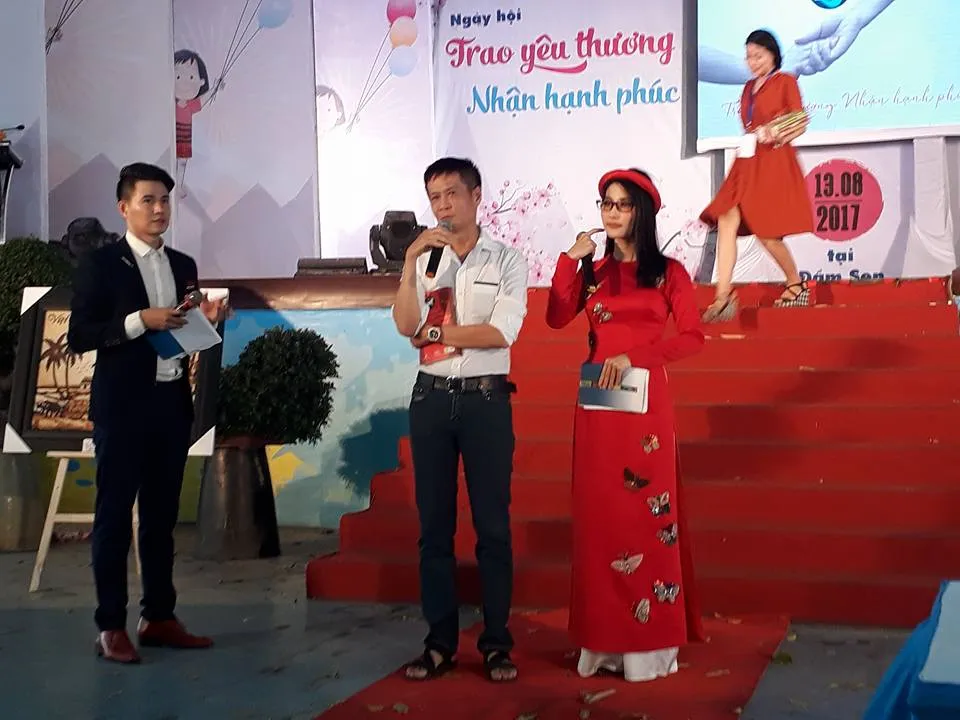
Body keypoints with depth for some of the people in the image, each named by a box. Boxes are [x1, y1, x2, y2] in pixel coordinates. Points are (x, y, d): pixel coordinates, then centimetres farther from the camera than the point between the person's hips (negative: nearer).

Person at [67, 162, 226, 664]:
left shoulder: (183, 265, 12)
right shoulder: (100, 263, -4)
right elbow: (79, 336, -10)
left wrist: (207, 320, -2)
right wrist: (140, 320, -19)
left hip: (172, 401, 6)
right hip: (122, 405, -5)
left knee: (162, 515, 11)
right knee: (114, 515, 1)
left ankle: (158, 618, 19)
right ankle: (111, 627, 8)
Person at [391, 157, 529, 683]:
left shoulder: (505, 261, 2)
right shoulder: (424, 261, 11)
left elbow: (501, 333, -11)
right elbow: (405, 327, -5)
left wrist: (434, 332, -6)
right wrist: (411, 261, -12)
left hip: (485, 398, -3)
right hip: (432, 398, 3)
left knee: (492, 524, 2)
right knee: (434, 524, 6)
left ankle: (496, 643, 10)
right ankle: (440, 641, 15)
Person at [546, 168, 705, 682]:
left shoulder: (668, 272, 4)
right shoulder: (592, 270, 12)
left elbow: (692, 338, -4)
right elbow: (557, 318, -2)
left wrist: (635, 356, -13)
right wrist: (569, 261, -7)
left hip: (645, 402, -3)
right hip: (597, 403, 3)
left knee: (646, 514, -1)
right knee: (599, 515, 3)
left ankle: (649, 640, 6)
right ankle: (604, 638, 10)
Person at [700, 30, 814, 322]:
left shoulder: (785, 82, 1)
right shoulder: (749, 88, 19)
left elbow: (801, 123, -5)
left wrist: (777, 135, -21)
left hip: (775, 163, -6)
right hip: (748, 163, 6)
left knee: (767, 233, -7)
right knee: (726, 221, -12)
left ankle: (796, 285, 18)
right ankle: (723, 297, -17)